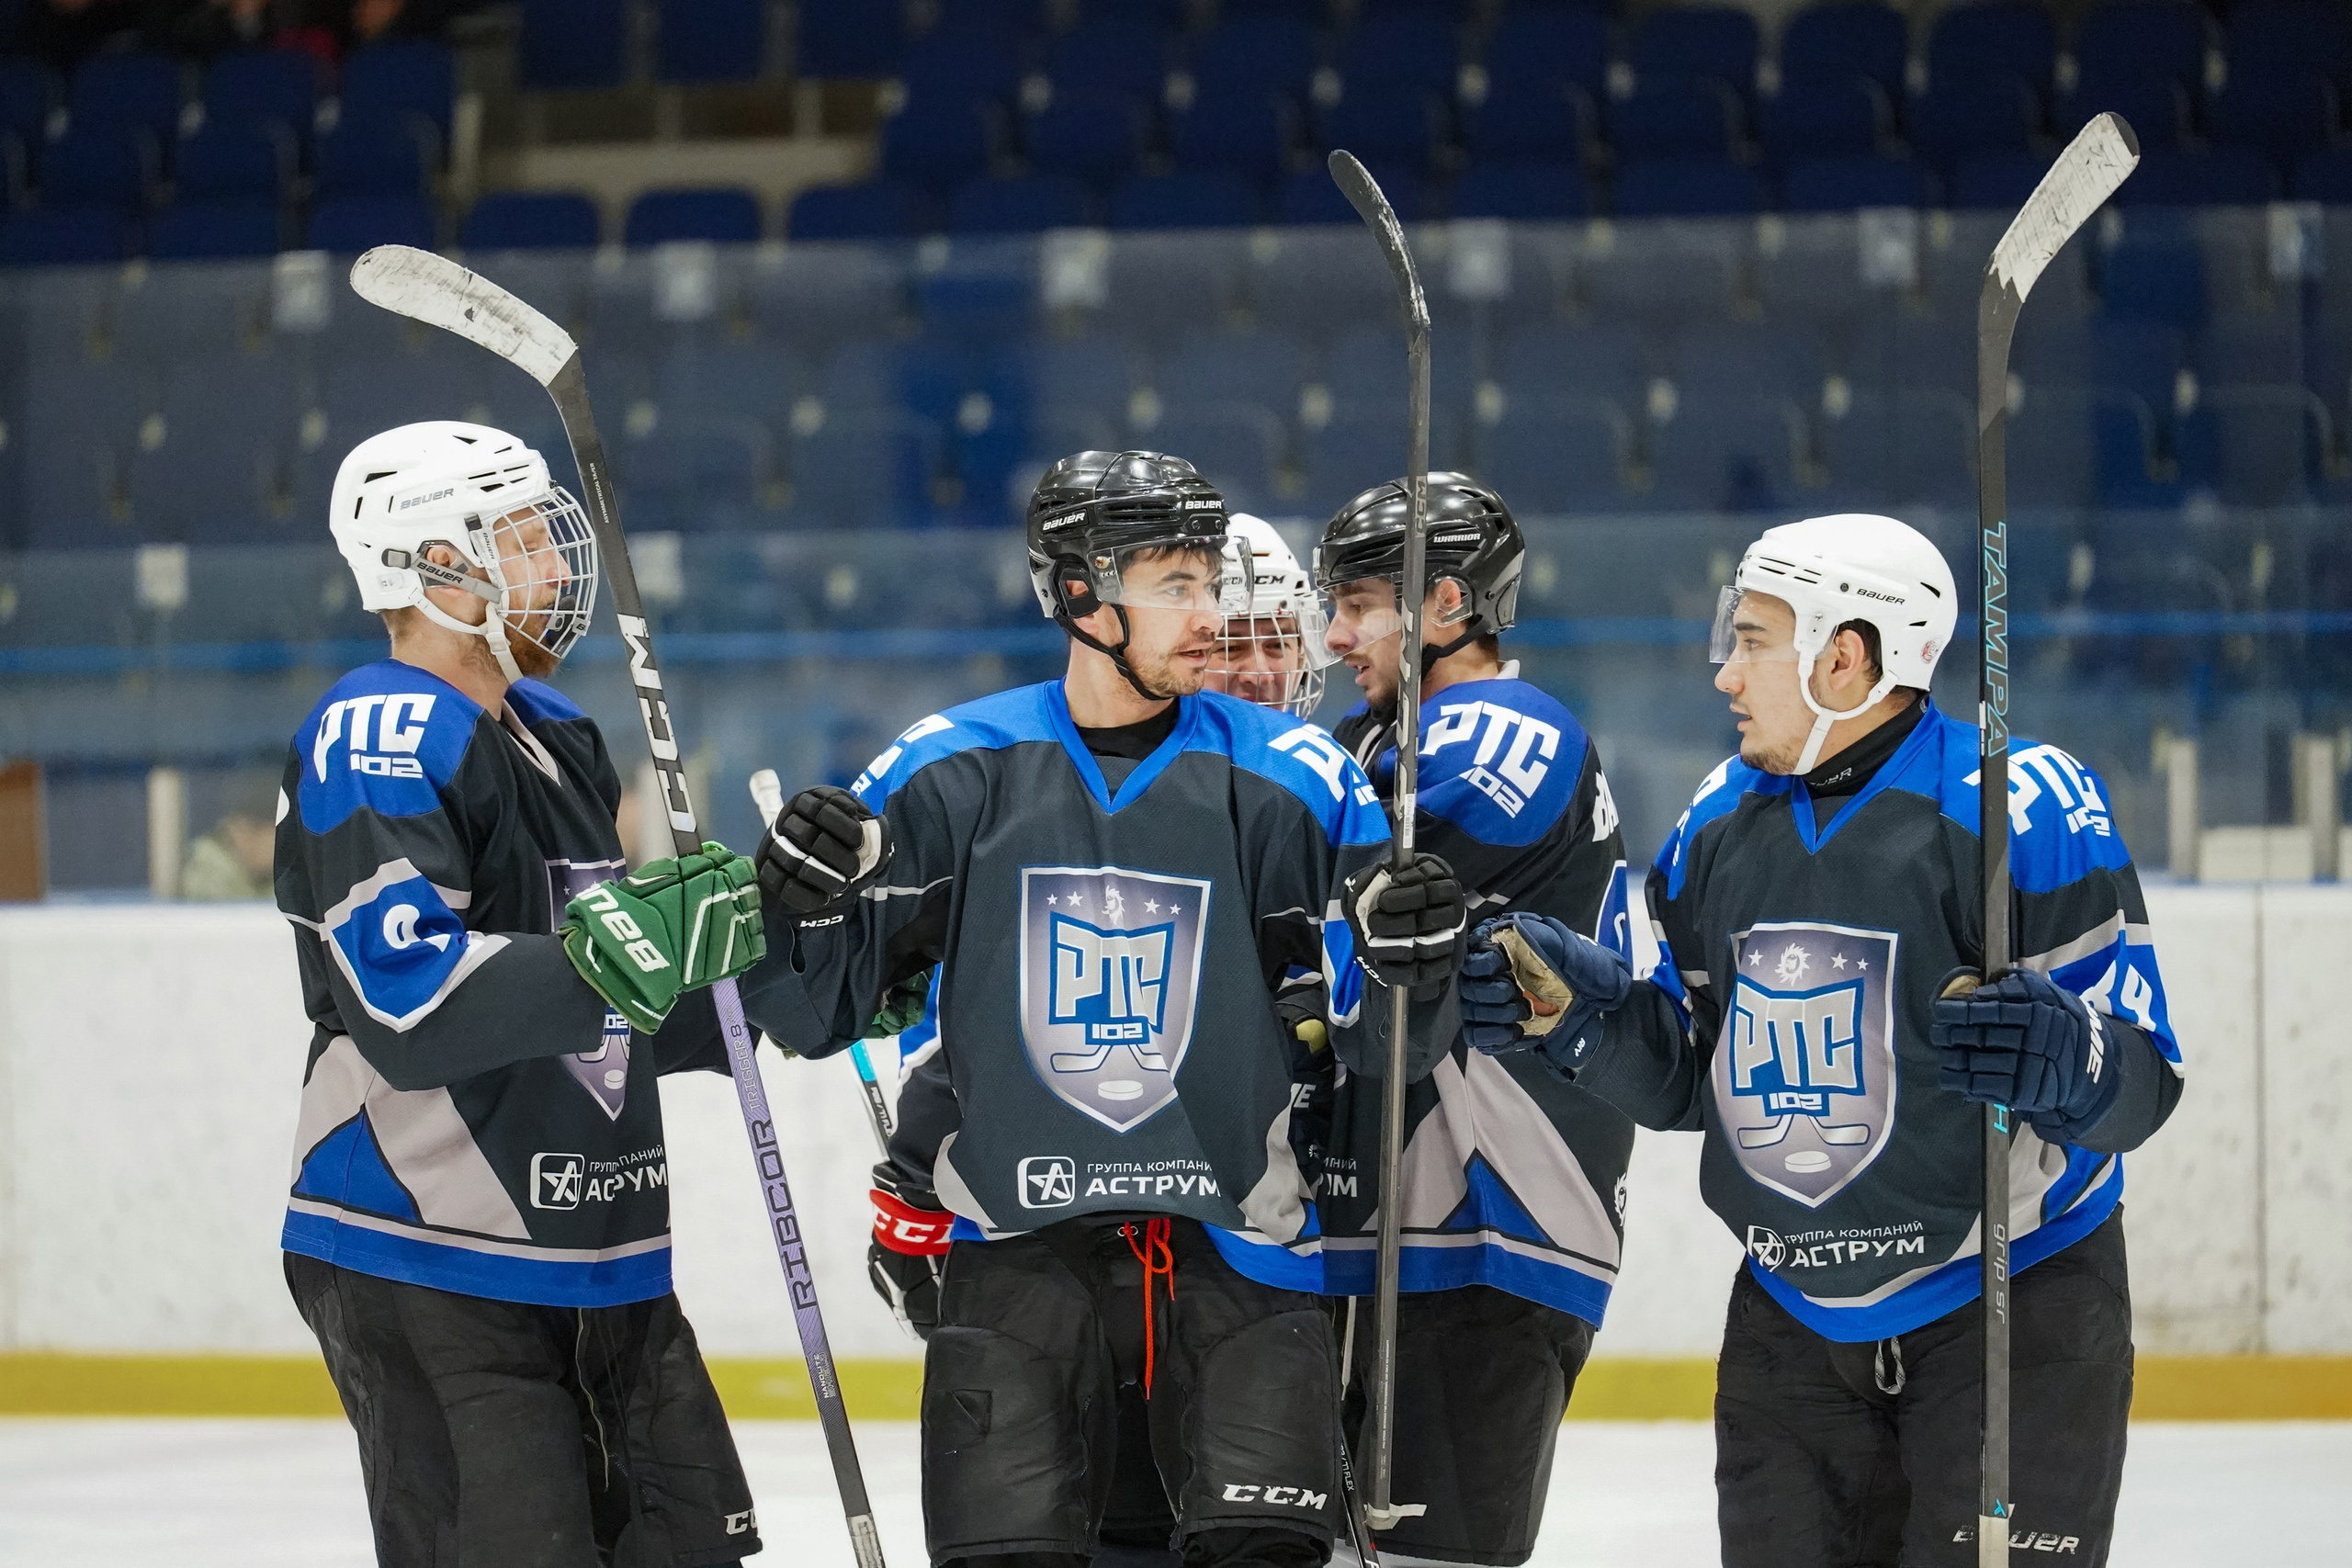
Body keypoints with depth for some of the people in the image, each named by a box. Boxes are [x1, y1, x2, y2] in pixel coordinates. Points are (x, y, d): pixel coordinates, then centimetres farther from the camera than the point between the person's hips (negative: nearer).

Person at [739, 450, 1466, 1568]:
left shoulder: (1289, 781, -1)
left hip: (1234, 1244, 0)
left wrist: (1410, 959, -23)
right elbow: (816, 1014, 4)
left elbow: (1380, 1043, -1)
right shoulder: (952, 773, 0)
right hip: (1020, 1247, 0)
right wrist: (800, 907, -16)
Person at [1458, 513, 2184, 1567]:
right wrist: (1570, 1005, -4)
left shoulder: (2020, 807, -16)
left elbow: (2142, 1074, -17)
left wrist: (2066, 1061, -38)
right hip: (1795, 1313, 6)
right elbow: (1689, 1075, 13)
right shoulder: (1720, 822, 6)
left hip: (2013, 1314, -6)